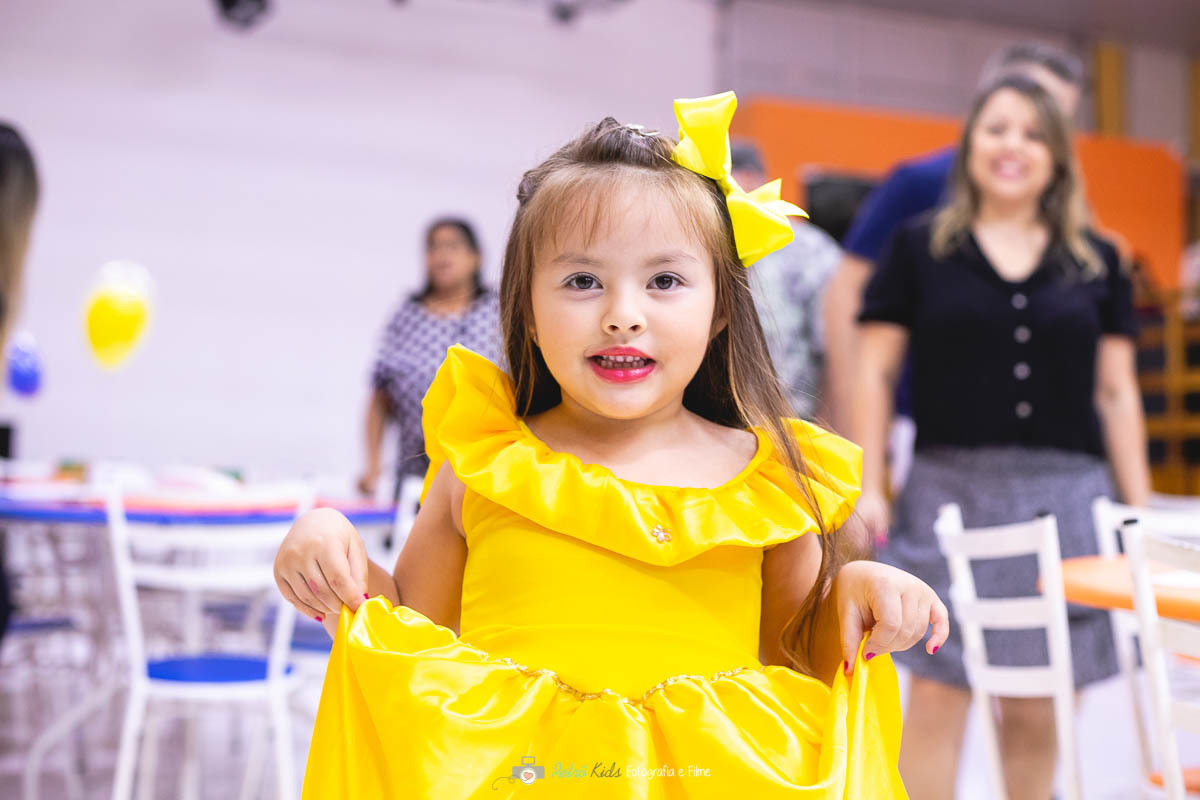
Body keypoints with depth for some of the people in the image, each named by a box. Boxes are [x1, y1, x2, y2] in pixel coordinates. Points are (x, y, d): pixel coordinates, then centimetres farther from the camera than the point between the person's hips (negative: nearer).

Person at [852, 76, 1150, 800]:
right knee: (938, 694, -5)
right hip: (952, 490, -2)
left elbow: (1117, 391, 12)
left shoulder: (1097, 263, 12)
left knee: (1038, 713, 6)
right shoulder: (920, 249, 6)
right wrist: (869, 488, -4)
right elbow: (876, 372, 4)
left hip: (1066, 497, 2)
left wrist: (1140, 510, 7)